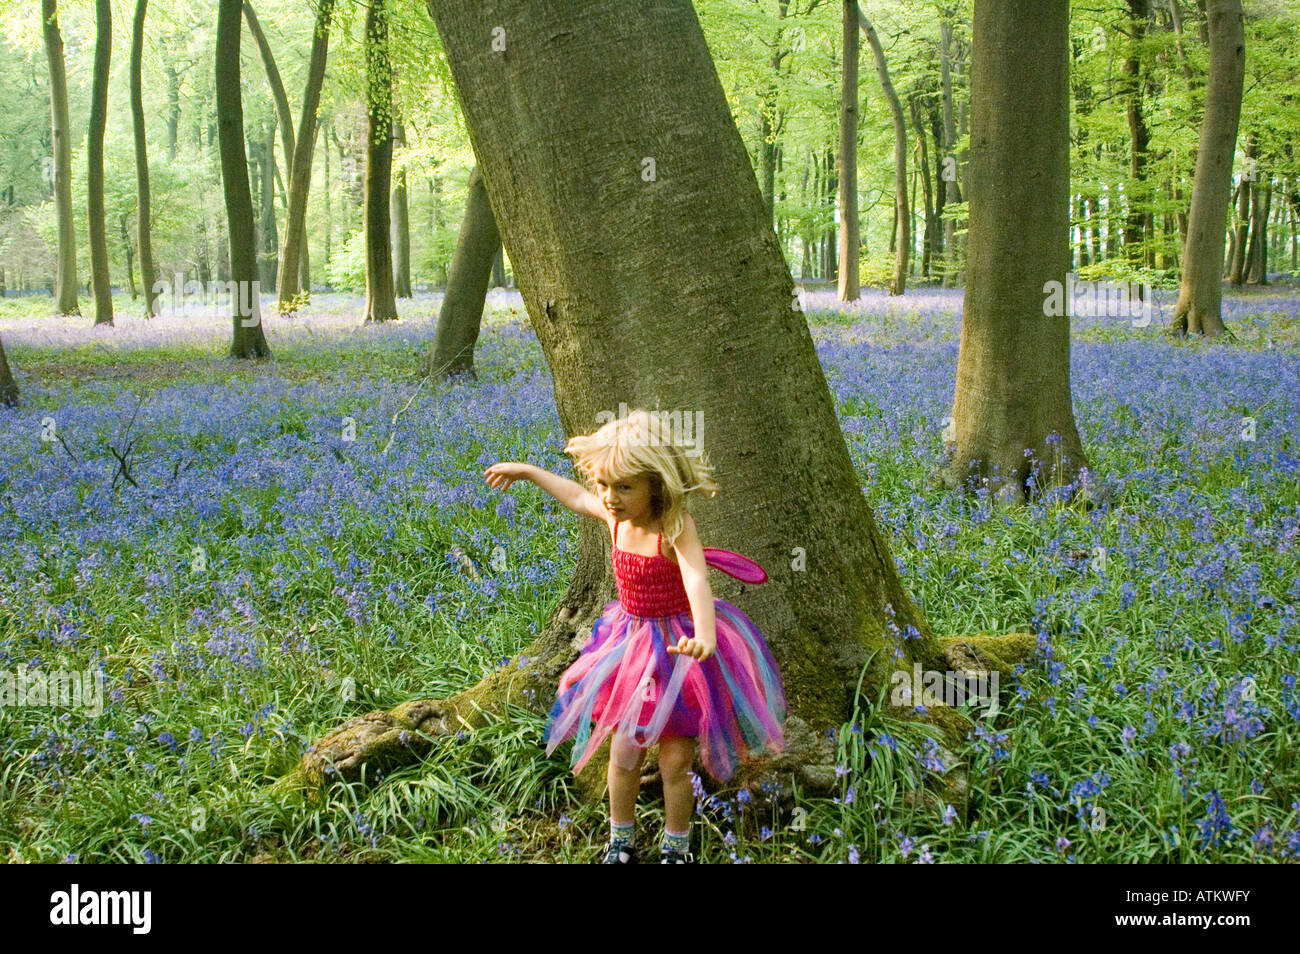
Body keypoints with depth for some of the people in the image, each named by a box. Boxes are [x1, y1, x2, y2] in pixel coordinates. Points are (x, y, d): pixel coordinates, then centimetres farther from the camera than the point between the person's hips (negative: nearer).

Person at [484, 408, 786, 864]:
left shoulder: (676, 525, -25)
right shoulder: (614, 515, -6)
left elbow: (696, 581, -42)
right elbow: (576, 497, 17)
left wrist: (705, 635, -60)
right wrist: (527, 471, 28)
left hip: (680, 648, -5)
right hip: (631, 644, 5)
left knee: (675, 761, 3)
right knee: (624, 753, 10)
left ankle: (675, 849, 24)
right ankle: (620, 842, 30)